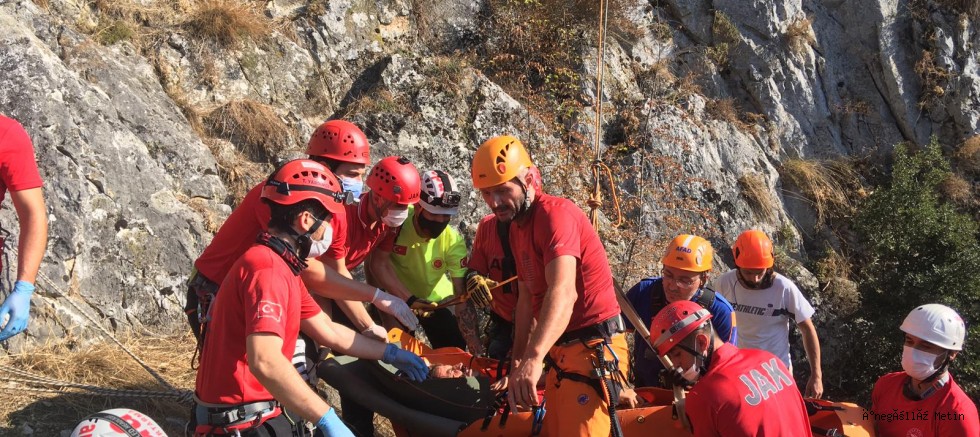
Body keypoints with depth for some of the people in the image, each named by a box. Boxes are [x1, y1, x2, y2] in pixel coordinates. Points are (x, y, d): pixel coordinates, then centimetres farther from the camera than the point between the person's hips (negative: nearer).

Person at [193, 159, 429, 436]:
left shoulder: (280, 267, 13)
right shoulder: (268, 268, -21)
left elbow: (330, 332, 20)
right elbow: (265, 362, -33)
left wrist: (390, 354, 24)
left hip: (257, 414, 10)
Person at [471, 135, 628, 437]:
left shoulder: (555, 213, -18)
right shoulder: (517, 227, 13)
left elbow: (563, 292, -33)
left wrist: (533, 359, -45)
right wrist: (517, 363, 8)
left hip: (593, 350, -9)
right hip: (561, 351, 9)